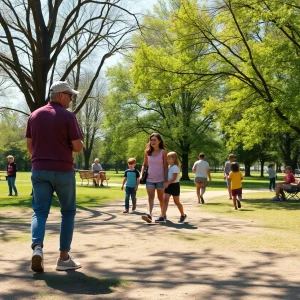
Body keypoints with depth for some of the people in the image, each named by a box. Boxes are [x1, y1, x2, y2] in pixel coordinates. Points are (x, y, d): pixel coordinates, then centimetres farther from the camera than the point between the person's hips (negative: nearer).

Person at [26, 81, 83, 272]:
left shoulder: (35, 115, 9)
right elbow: (78, 147, -11)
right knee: (68, 211, 10)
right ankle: (64, 257, 10)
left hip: (39, 170, 4)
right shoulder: (68, 116, -8)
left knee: (40, 211, 7)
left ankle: (37, 248, -18)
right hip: (63, 171, -4)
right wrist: (74, 146, 12)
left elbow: (29, 144, 12)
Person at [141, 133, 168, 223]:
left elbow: (165, 167, -4)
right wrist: (141, 175, -1)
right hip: (149, 179, 2)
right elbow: (145, 165, 12)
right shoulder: (147, 152, 4)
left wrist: (166, 180, -9)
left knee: (161, 198, 11)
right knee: (150, 197, -14)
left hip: (160, 179, -2)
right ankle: (149, 215, -30)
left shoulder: (163, 152, -4)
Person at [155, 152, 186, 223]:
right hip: (168, 185, 7)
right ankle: (163, 216, -15)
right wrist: (166, 183, 7)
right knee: (165, 199, -8)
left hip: (174, 185, -7)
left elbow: (174, 178, -23)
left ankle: (183, 215, 28)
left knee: (177, 202, 7)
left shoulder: (175, 167, -15)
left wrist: (167, 183, -32)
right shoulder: (169, 167, 11)